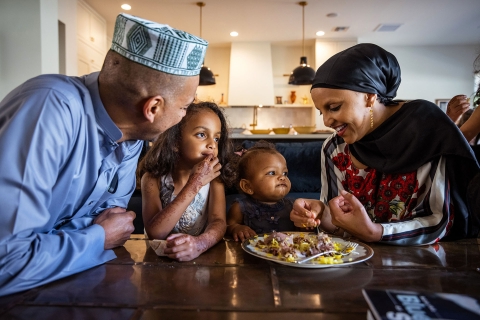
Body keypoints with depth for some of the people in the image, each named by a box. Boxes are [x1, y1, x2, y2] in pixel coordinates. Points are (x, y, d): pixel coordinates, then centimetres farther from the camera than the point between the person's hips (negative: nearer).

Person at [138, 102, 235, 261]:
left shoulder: (214, 178, -3)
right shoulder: (153, 177, -9)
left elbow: (218, 222, -16)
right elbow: (154, 233, -20)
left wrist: (200, 243, -37)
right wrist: (194, 184, -25)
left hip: (201, 257, 1)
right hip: (160, 256, 0)